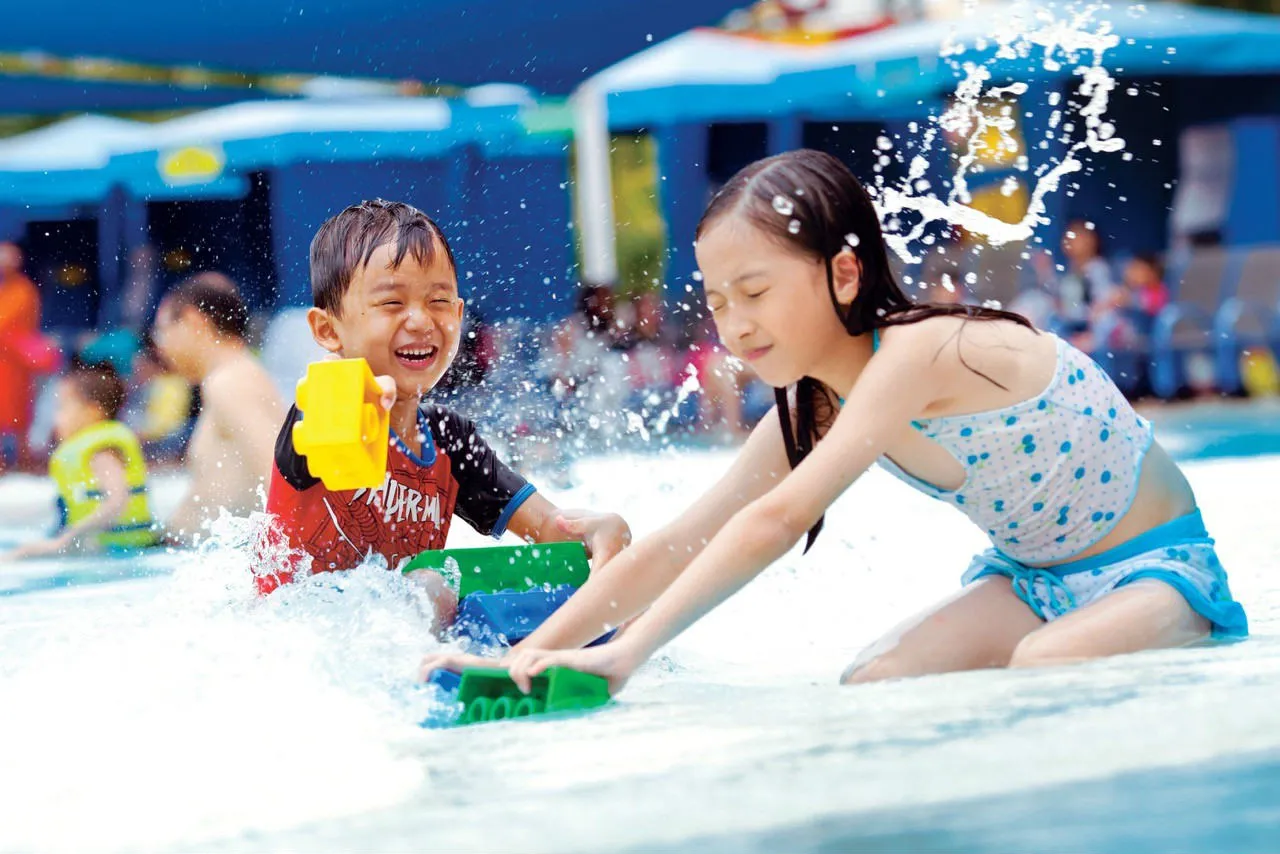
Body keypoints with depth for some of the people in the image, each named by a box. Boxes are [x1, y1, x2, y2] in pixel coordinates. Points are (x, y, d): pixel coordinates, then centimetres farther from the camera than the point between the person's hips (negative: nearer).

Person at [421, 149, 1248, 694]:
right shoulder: (814, 411, -3)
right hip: (1034, 581, 7)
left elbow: (776, 521, -38)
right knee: (870, 685, -15)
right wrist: (524, 656, -10)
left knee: (1044, 669, -36)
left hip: (1161, 576, -7)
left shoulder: (924, 350, -29)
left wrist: (627, 652, -41)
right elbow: (672, 548, -1)